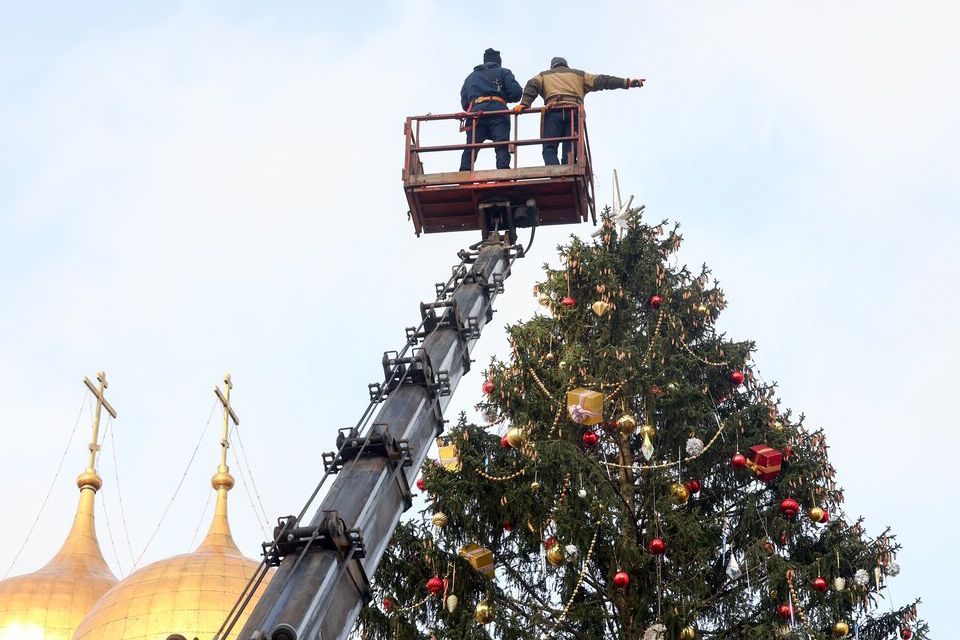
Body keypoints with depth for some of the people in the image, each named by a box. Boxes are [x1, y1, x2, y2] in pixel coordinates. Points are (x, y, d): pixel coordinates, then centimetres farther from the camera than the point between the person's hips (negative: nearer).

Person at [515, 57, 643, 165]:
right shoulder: (578, 74, 32)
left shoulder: (544, 75, 29)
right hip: (574, 111, 2)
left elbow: (532, 86, 9)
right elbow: (601, 81, 23)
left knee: (549, 149, -7)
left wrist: (524, 104, -5)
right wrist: (626, 82, 20)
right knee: (569, 151, -2)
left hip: (553, 111, -1)